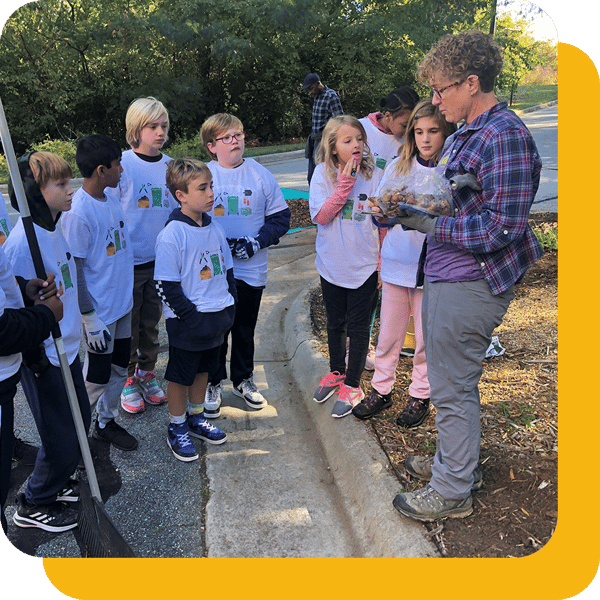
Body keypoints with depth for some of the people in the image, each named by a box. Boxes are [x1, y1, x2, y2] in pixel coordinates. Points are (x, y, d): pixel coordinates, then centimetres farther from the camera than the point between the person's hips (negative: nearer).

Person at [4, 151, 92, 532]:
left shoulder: (55, 226, 3)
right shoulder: (23, 240, -24)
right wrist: (35, 358, -17)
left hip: (67, 346, 9)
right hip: (44, 357, -9)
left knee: (80, 418, 21)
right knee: (61, 437, 4)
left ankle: (58, 481, 44)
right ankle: (33, 506, 28)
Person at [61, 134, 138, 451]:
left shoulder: (111, 196, 2)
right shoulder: (77, 213, -22)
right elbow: (74, 270, -19)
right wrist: (90, 318, -16)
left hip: (123, 304, 8)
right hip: (100, 310, -7)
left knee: (119, 368, 18)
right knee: (97, 375, 8)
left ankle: (105, 422, 36)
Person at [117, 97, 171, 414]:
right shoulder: (121, 164, -10)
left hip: (160, 259, 4)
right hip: (128, 260, -4)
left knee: (151, 323, 16)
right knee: (127, 326, 7)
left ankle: (147, 375, 33)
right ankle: (128, 381, 26)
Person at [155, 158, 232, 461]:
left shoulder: (215, 228, 4)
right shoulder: (172, 234, -17)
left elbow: (227, 269, 13)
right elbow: (166, 286, -17)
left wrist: (229, 307, 5)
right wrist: (193, 317, -19)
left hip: (217, 318, 7)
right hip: (187, 322, -7)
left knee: (203, 369, 22)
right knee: (180, 376, 10)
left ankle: (196, 418, 41)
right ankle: (177, 429, 29)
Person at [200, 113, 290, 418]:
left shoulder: (260, 174, 0)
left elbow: (281, 217, 2)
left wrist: (255, 243, -13)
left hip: (251, 269, 2)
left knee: (245, 329, 16)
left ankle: (243, 379, 37)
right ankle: (213, 384, 30)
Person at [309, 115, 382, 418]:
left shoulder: (374, 176, -8)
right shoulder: (322, 174, -6)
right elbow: (320, 216, -15)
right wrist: (344, 184, -21)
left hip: (364, 265, -2)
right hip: (332, 264, 2)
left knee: (358, 327, 7)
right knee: (335, 323, 18)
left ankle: (352, 384, 24)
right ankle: (336, 372, 40)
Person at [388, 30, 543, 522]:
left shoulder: (505, 135, -16)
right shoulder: (465, 135, 14)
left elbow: (501, 227, -22)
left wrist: (426, 222, -20)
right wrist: (408, 210, 6)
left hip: (468, 286, -10)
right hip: (445, 278, 10)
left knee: (453, 389, 3)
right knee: (452, 381, 21)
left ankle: (452, 492, 22)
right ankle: (455, 462, 40)